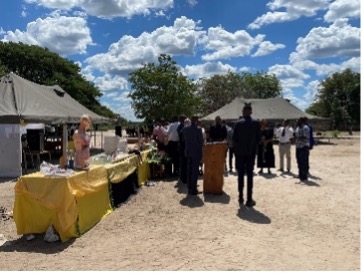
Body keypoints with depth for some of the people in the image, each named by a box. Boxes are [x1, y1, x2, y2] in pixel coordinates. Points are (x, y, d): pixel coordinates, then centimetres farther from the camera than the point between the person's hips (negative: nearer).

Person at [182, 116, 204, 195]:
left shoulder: (185, 129, 1)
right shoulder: (198, 129, -14)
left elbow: (184, 139, 7)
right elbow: (201, 142, -10)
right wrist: (201, 153, -2)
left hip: (188, 153, 6)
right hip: (196, 153, -5)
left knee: (189, 171, 12)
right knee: (195, 171, 0)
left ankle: (189, 189, 19)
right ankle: (193, 189, 3)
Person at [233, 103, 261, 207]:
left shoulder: (238, 123, -5)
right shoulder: (256, 123, -3)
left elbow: (234, 138, -4)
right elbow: (259, 137, -1)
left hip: (240, 152, 0)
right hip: (251, 152, 0)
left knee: (240, 175, 10)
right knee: (249, 175, 2)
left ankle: (240, 197, 15)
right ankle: (249, 200, 2)